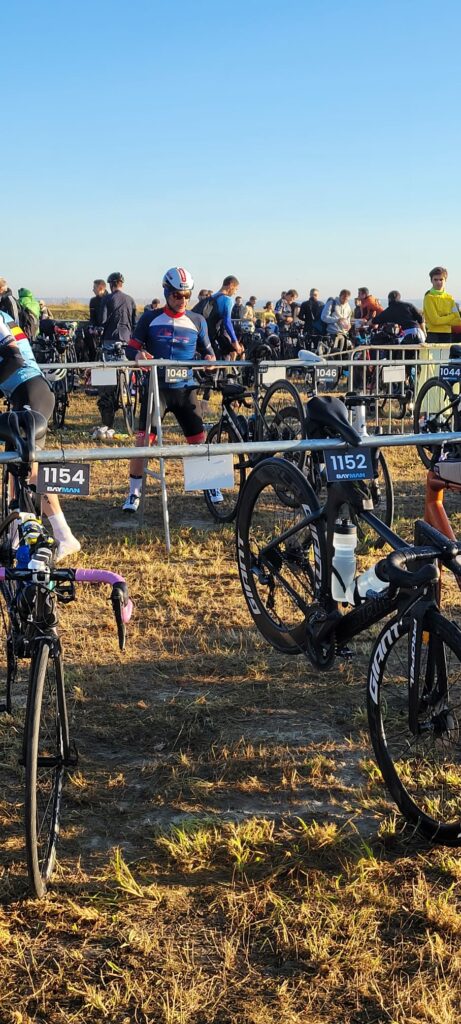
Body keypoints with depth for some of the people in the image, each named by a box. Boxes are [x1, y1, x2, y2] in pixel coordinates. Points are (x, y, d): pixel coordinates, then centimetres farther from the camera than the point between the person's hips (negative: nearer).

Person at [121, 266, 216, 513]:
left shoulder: (197, 321, 5)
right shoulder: (150, 318, 0)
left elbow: (206, 350, 12)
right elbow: (133, 347, 2)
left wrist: (210, 358, -11)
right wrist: (138, 354, -22)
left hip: (185, 388, 2)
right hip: (156, 387, -2)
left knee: (199, 440, 4)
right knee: (143, 440, -9)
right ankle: (134, 494, 1)